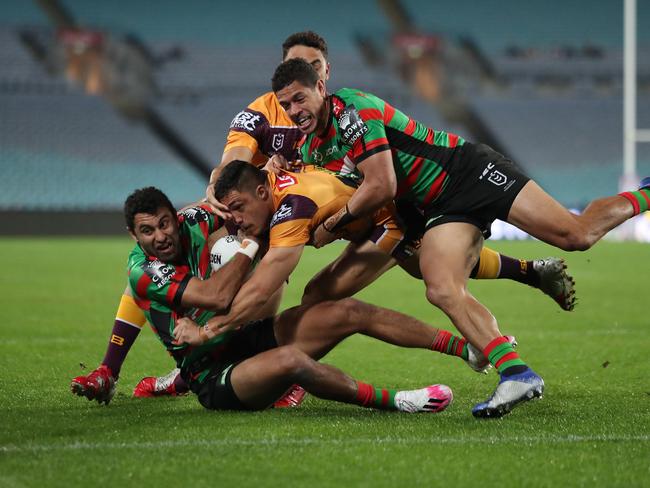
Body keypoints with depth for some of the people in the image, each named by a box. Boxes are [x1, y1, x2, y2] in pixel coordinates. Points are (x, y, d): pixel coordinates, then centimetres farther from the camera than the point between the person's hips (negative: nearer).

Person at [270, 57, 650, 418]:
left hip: (469, 170, -7)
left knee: (577, 235, -15)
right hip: (443, 210, 8)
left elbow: (381, 186, -20)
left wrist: (333, 225, -10)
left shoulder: (354, 108, -17)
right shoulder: (311, 150, 10)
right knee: (443, 291, -19)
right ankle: (516, 373, -27)